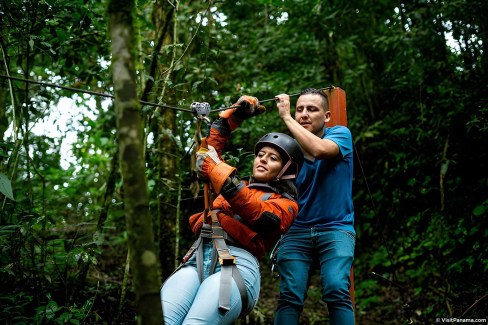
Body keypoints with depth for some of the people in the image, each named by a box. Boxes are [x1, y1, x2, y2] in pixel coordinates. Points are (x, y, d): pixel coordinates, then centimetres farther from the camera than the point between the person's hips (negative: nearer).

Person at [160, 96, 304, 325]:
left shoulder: (286, 204, 15)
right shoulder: (239, 185, 32)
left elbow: (257, 214, -6)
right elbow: (208, 153, 37)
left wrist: (216, 169, -8)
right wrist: (234, 115, 31)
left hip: (237, 264, -4)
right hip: (198, 259, 5)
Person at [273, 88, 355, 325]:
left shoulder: (340, 134, -1)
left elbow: (319, 150, -24)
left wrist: (286, 117, -15)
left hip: (335, 228, -2)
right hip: (296, 230, 2)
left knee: (336, 291, -24)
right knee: (289, 296, -13)